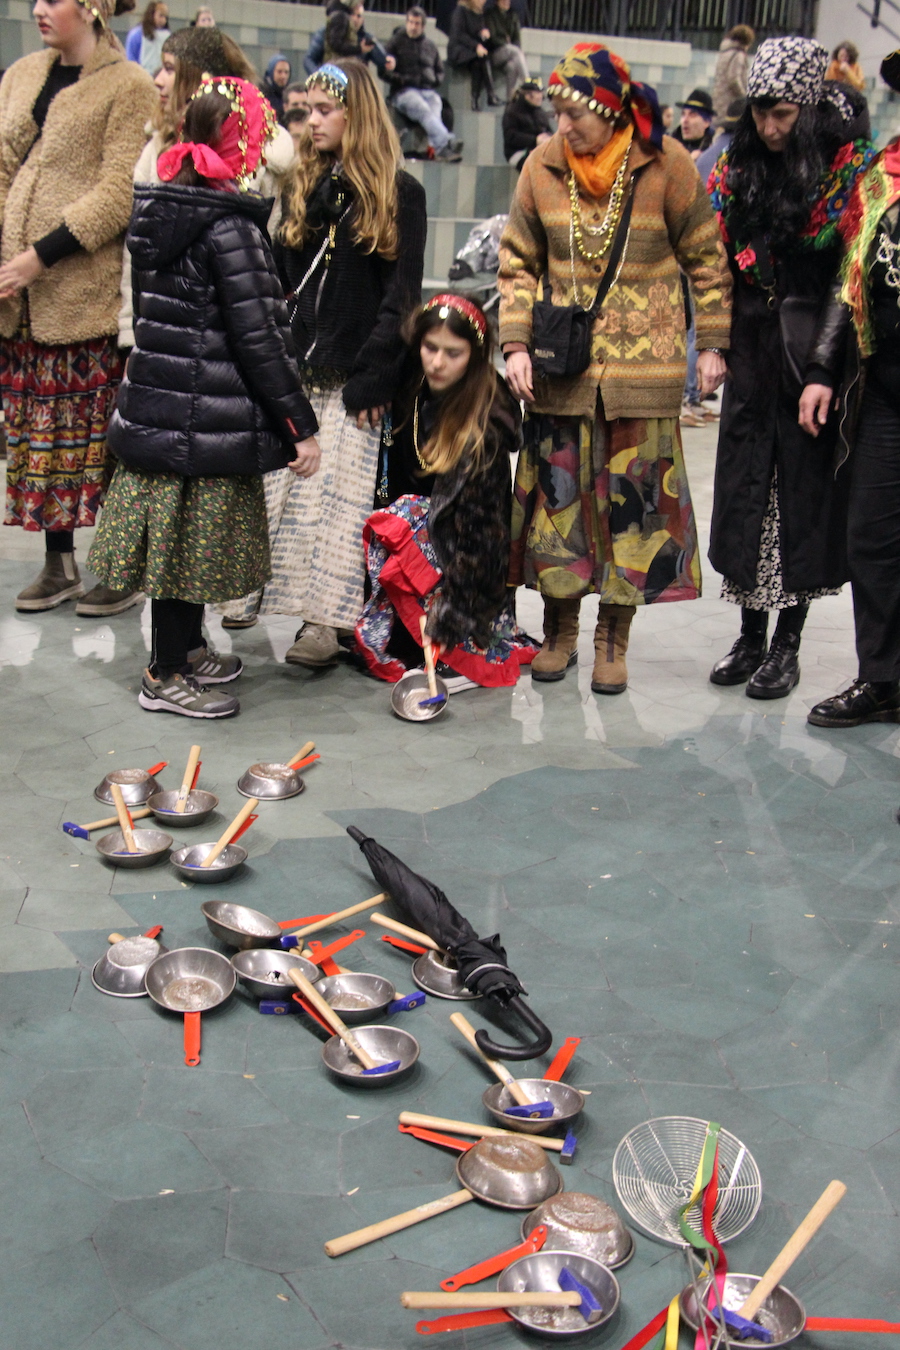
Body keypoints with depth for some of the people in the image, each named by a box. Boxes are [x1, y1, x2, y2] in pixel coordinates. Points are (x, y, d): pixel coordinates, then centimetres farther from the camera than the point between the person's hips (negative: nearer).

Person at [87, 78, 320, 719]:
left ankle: (187, 648, 35)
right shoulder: (228, 225, -17)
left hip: (157, 398, 8)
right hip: (207, 417, -8)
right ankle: (166, 677, 14)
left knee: (180, 537, 19)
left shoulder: (157, 209, 8)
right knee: (191, 539, 2)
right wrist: (301, 426, -13)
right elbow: (257, 336, -19)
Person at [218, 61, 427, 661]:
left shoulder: (399, 193, -1)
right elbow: (277, 279, 14)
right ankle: (253, 593, 16)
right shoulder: (301, 185, 14)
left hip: (352, 372, -4)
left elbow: (401, 295, -6)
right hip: (294, 365, 5)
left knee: (337, 493, -4)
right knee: (276, 485, 6)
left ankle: (328, 618, -1)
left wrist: (371, 377, -13)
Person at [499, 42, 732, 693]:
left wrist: (713, 344, 2)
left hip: (643, 365, -2)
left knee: (633, 496, 1)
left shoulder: (667, 164, -5)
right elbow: (519, 262, 9)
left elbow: (706, 259, 4)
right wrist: (516, 343, -1)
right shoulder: (544, 164, 1)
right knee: (557, 492, 4)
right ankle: (560, 631, 21)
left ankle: (614, 639, 16)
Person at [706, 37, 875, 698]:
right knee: (744, 485, 7)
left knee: (805, 489, 2)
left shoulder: (850, 168, -6)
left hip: (814, 355, -4)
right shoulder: (737, 167, 7)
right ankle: (751, 636, 19)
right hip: (751, 352, 4)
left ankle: (788, 643, 12)